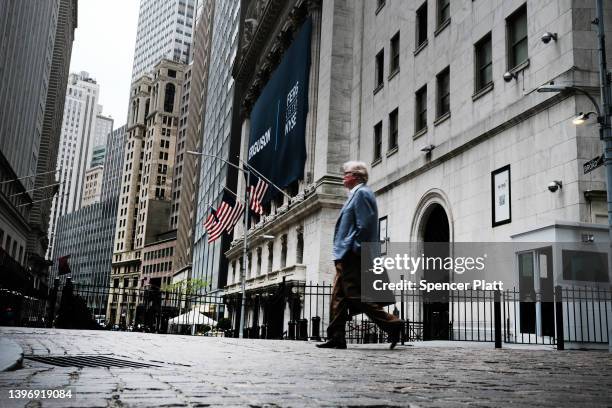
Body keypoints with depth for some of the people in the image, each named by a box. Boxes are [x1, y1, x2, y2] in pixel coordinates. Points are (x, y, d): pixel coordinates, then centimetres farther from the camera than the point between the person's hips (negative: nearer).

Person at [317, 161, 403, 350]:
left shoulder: (361, 193, -8)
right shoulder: (357, 194, 23)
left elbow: (364, 225, -19)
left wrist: (351, 249, -20)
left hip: (352, 256, -11)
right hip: (346, 257, 11)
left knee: (356, 296, -11)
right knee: (338, 297, 9)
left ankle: (392, 324, -6)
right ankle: (336, 338, 11)